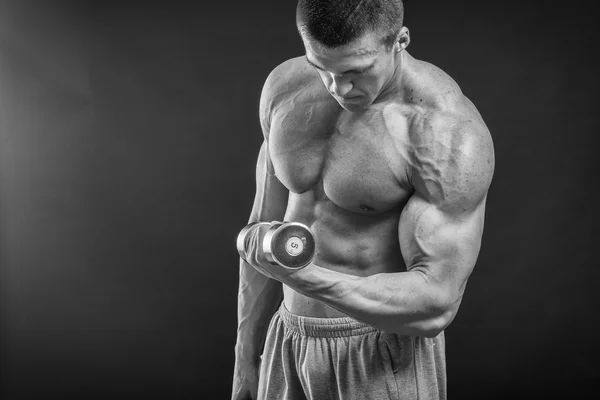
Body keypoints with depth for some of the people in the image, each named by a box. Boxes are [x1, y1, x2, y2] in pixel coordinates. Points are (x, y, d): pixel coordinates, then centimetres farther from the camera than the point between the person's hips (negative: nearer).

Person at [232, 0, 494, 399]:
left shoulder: (451, 135, -20)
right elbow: (269, 221, 7)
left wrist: (300, 277, -31)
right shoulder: (287, 87, -1)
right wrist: (247, 359, 11)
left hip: (385, 363, -5)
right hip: (293, 351, 6)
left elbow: (437, 305, -21)